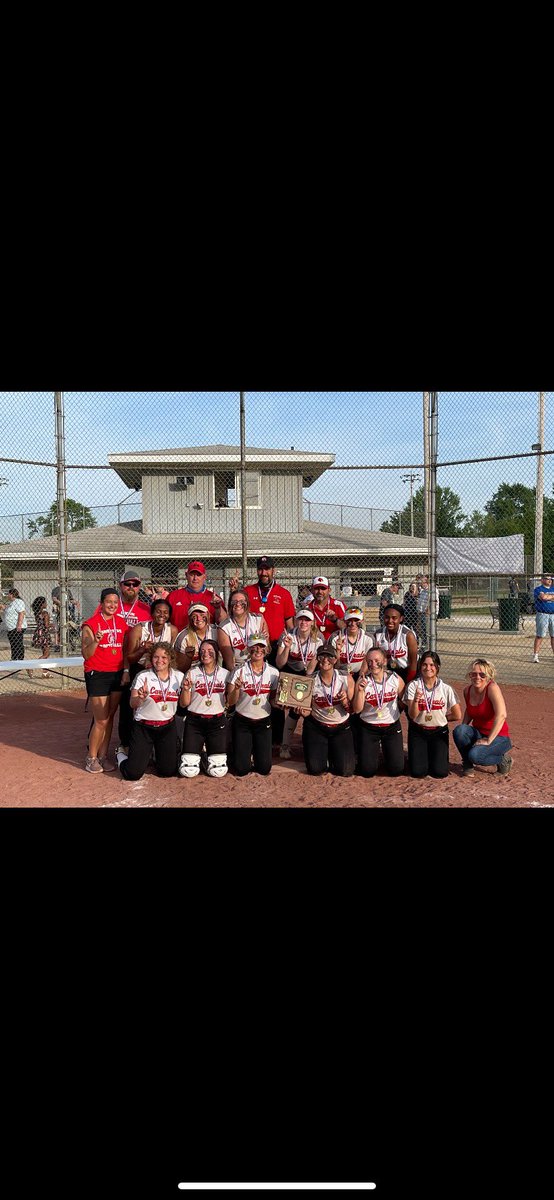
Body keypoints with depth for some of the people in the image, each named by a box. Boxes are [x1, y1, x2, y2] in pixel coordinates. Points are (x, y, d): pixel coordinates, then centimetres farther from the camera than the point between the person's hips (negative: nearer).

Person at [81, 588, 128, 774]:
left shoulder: (121, 623, 8)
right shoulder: (91, 624, -8)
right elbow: (86, 654, -13)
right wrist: (96, 640, -29)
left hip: (117, 674, 5)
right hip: (97, 675, -5)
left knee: (110, 717, 10)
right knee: (101, 720, -5)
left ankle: (103, 755, 20)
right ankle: (91, 758, 11)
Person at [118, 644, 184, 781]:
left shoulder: (178, 676, -1)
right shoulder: (143, 676, -11)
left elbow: (184, 704, 4)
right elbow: (133, 704, -18)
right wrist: (141, 698, -40)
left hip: (167, 727, 3)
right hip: (143, 728, -3)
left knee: (168, 771, 1)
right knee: (133, 773, -6)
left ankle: (157, 753, 34)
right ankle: (121, 754, 28)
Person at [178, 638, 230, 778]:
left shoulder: (225, 674, 3)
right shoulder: (192, 673, 0)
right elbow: (184, 704, 1)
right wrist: (186, 689, -18)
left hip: (217, 721, 1)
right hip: (194, 721, -1)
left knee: (218, 771, -4)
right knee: (188, 771, -6)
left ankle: (210, 754, 28)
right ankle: (197, 753, 26)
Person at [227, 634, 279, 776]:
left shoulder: (273, 672, -3)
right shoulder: (239, 671, -9)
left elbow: (273, 700, 6)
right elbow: (230, 701, -10)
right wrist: (237, 688, -28)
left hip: (264, 721, 2)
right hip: (242, 722, -2)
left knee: (264, 769, 1)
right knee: (241, 770, -2)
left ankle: (256, 750, 33)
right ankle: (241, 750, 32)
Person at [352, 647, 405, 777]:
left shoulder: (396, 679, -8)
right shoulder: (362, 681, -10)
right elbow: (357, 710, -15)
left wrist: (394, 712, -3)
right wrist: (360, 690, -27)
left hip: (392, 727, 1)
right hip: (368, 728, -1)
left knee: (396, 770, -1)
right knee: (367, 771, -1)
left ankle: (387, 751, 31)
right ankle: (371, 752, 31)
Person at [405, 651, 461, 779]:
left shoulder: (446, 689, -7)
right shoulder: (413, 686, -8)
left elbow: (457, 716, 0)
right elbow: (412, 715, -15)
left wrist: (440, 718, 4)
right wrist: (416, 700, -32)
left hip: (439, 732, 0)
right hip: (417, 731, 0)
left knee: (440, 772, -13)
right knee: (418, 772, -12)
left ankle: (432, 755, 20)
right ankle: (420, 756, 21)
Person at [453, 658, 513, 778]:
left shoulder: (492, 687, -19)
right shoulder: (467, 691, 1)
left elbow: (501, 715, -29)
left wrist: (488, 740, -28)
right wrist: (463, 730, 4)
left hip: (497, 736, -5)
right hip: (478, 734, 5)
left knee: (475, 755, -31)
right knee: (458, 730, -26)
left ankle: (503, 759, 1)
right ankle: (467, 764, -2)